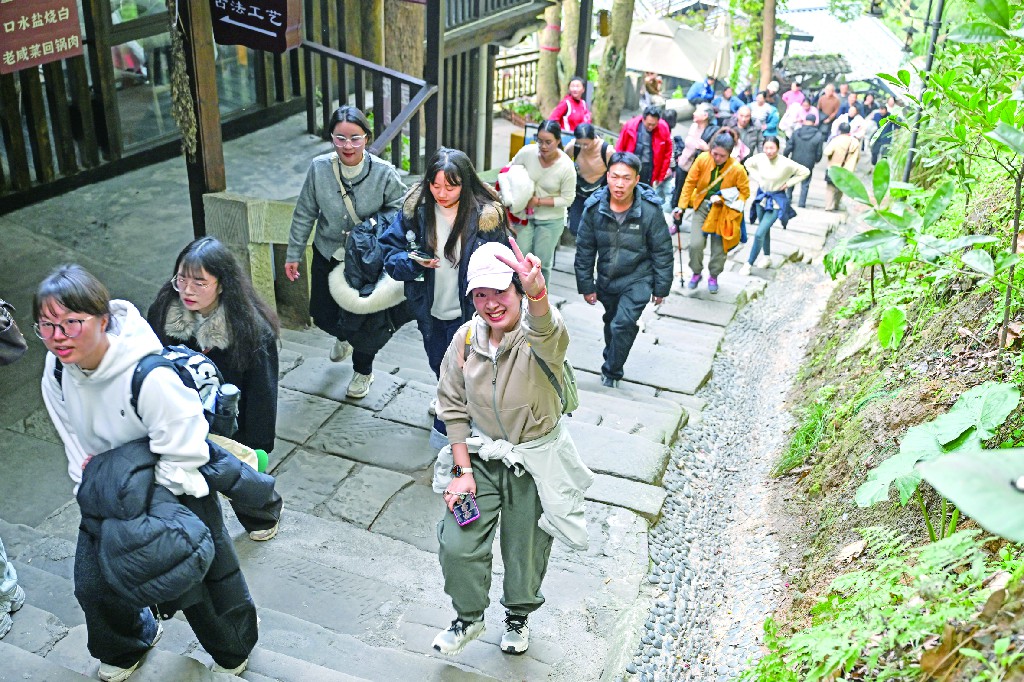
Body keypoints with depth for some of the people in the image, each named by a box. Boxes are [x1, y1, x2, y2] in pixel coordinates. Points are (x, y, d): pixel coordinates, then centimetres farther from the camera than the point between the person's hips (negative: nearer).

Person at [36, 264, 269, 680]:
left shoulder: (150, 376, -38)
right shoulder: (57, 370, -15)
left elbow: (183, 456, -29)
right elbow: (74, 442, 3)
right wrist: (89, 486, 1)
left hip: (174, 493, -6)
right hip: (107, 491, 6)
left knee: (202, 581, 11)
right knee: (92, 583, 14)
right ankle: (128, 644, 48)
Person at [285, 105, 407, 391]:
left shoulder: (384, 172, -21)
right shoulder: (319, 167, -15)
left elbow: (399, 207, -5)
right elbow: (305, 214, -4)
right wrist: (293, 254, 1)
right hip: (327, 255, 3)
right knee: (322, 315, 15)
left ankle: (363, 372, 38)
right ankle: (344, 337, 54)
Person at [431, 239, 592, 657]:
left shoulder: (538, 334, -24)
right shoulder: (466, 338, -9)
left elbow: (548, 335, -51)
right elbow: (453, 405, 0)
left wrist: (537, 293, -74)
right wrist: (463, 469, -6)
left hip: (536, 461, -3)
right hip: (480, 456, 3)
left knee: (526, 549, 15)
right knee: (458, 544, -1)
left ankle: (518, 615, 46)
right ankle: (469, 618, 30)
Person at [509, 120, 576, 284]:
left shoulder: (566, 166, -19)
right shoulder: (527, 152, -14)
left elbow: (567, 198, -12)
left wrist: (538, 201, -18)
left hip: (551, 220, -2)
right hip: (525, 214, 2)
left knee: (542, 263, 7)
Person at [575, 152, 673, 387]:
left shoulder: (650, 210, -20)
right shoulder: (594, 208, -13)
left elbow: (662, 252, -9)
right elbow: (584, 251, -2)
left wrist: (661, 288, -5)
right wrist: (586, 285, 0)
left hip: (638, 279, -3)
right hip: (606, 279, 4)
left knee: (623, 324, -17)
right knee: (611, 322, 21)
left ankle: (611, 374, 0)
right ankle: (612, 361, 46)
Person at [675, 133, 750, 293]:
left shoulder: (737, 169, -19)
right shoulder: (702, 160, -15)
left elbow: (745, 193, -7)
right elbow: (690, 182, -5)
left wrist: (723, 199, -20)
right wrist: (682, 206, -8)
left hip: (723, 211, -1)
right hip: (702, 206, 1)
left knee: (719, 248, 7)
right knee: (695, 244, -10)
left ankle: (713, 277, 34)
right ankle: (696, 273, 17)